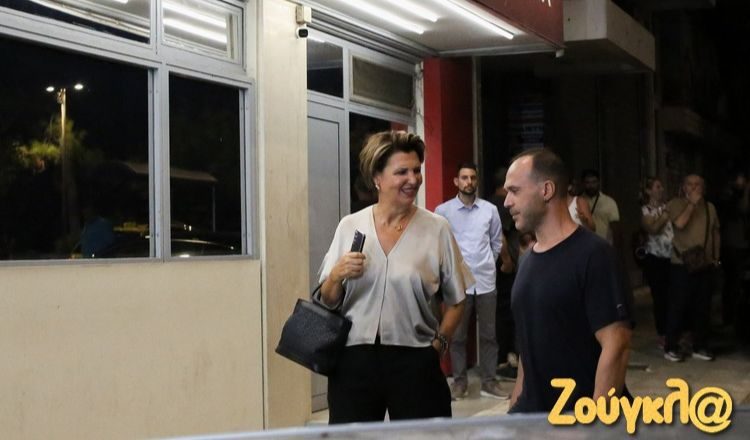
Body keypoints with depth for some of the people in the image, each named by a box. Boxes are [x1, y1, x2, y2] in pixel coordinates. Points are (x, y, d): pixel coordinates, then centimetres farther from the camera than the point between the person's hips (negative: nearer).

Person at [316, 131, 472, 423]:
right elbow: (326, 303, 9)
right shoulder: (349, 227, 4)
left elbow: (456, 301, 9)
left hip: (414, 363, -1)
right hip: (353, 361, 1)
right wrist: (336, 277, -10)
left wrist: (437, 345, -1)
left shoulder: (437, 229, 0)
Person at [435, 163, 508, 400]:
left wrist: (486, 264, 13)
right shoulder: (443, 211, -3)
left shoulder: (490, 210, 4)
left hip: (486, 281, 2)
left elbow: (496, 243, 14)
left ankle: (489, 381, 16)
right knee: (457, 335, 5)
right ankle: (459, 381, 15)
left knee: (489, 334, 7)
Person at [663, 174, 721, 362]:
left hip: (706, 264, 5)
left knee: (703, 307, 8)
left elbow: (716, 232, 16)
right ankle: (671, 347, 5)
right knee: (678, 306, -2)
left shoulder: (710, 207, 11)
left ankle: (700, 346, 17)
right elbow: (680, 223, -21)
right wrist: (692, 203, -14)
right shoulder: (675, 204, -3)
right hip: (682, 264, -5)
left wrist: (716, 257, 11)